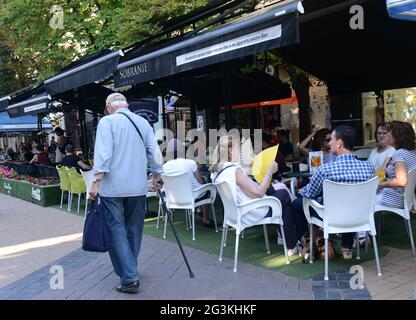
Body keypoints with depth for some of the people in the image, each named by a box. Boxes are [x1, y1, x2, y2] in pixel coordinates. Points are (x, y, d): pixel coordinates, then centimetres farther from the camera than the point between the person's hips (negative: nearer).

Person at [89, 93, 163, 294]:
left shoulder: (107, 121, -5)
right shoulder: (143, 122, 8)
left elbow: (103, 153, -15)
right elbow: (154, 152, 8)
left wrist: (97, 181, -13)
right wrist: (156, 176, 19)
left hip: (113, 186, -4)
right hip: (138, 186, 5)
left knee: (117, 230, 0)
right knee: (134, 229, 15)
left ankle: (129, 278, -5)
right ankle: (130, 271, 28)